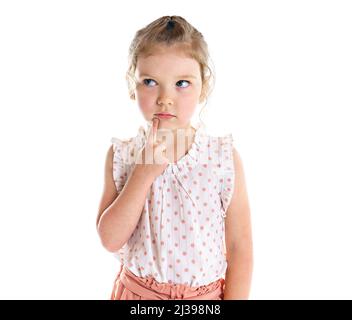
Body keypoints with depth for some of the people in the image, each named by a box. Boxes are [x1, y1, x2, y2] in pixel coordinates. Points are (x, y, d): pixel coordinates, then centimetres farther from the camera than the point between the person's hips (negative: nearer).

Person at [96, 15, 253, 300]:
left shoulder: (225, 158, -15)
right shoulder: (121, 155, -10)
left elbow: (240, 247, -10)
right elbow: (110, 240, -16)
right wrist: (144, 172, -24)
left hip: (205, 295, -1)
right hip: (136, 291, 1)